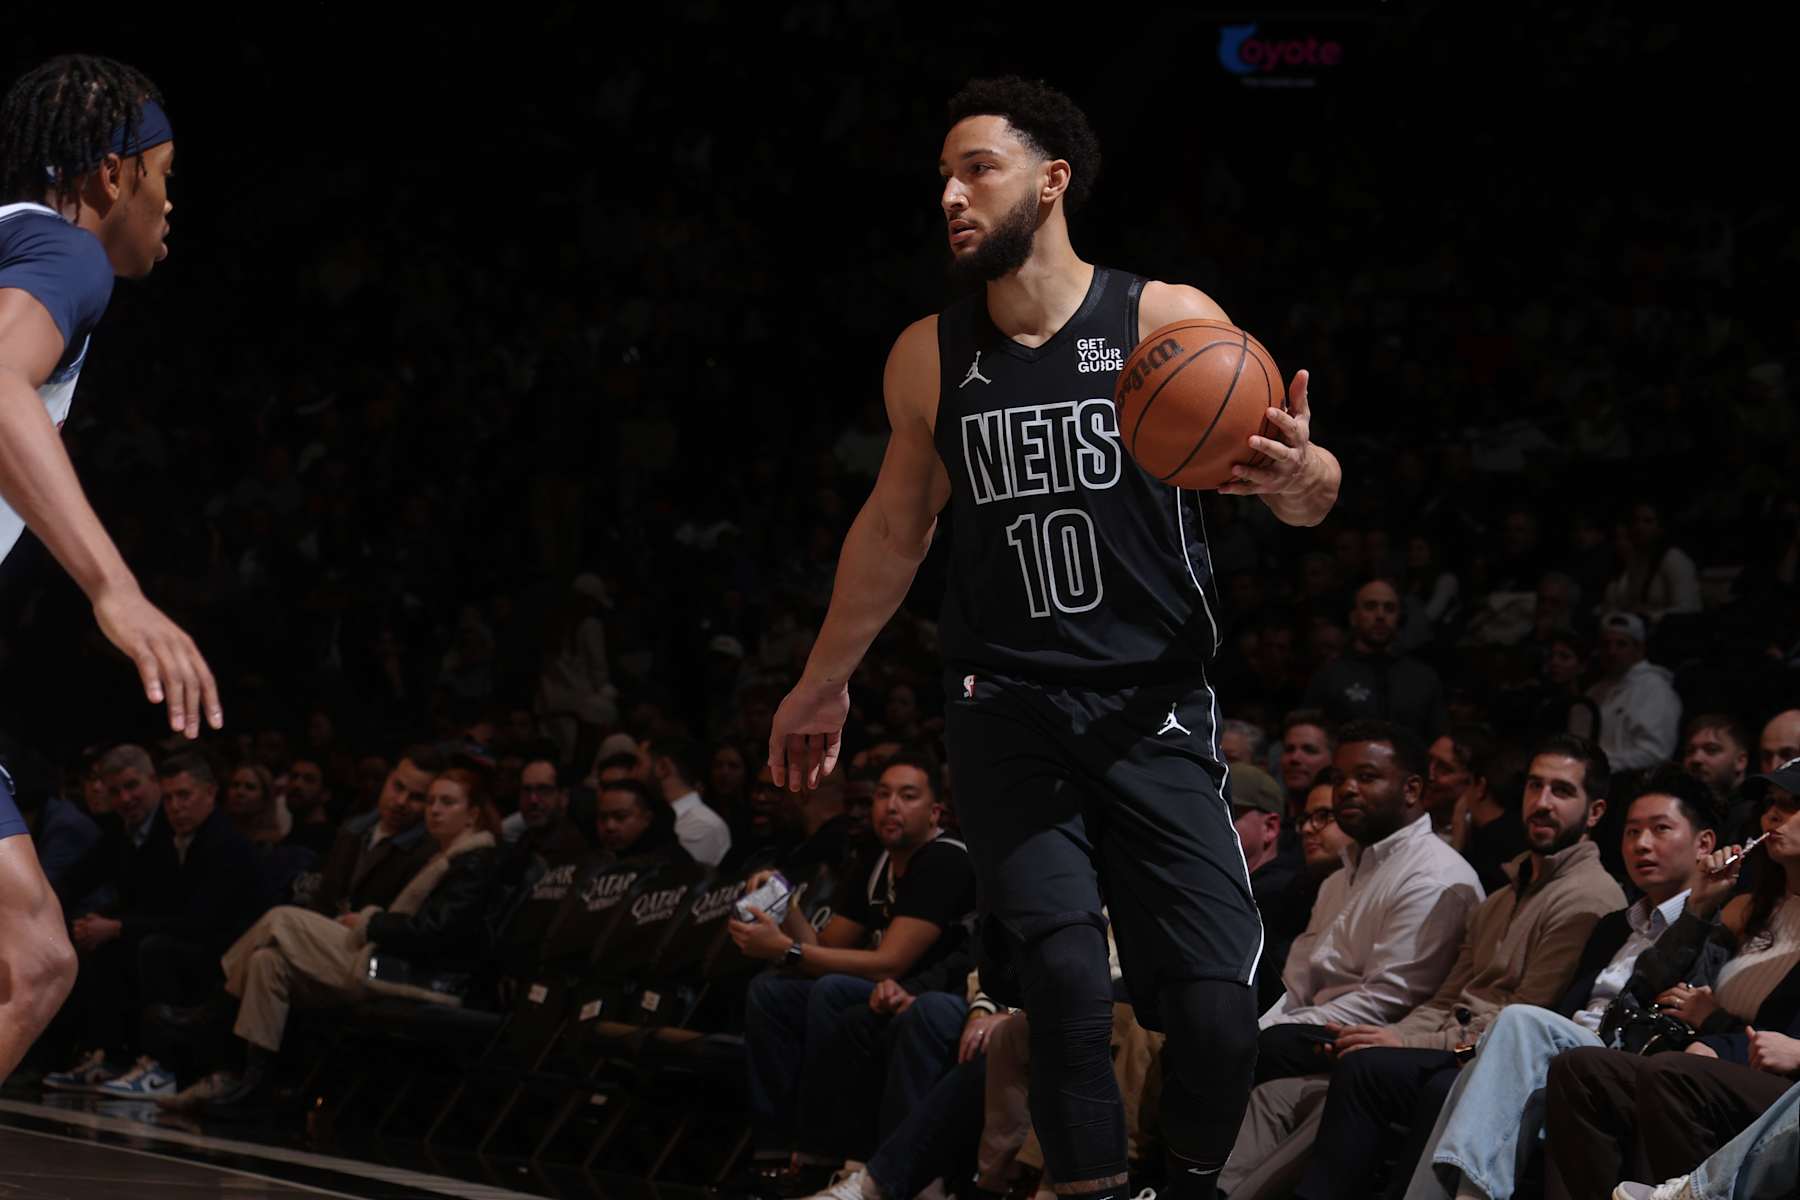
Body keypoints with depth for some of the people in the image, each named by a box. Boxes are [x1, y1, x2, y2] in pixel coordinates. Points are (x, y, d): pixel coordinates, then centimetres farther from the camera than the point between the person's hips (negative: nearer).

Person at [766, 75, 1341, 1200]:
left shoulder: (1171, 322, -5)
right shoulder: (930, 358, 5)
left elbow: (1311, 500, -2)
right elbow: (894, 527, 20)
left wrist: (1298, 474, -27)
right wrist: (825, 683, 26)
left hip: (1157, 713, -1)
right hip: (1010, 710, 2)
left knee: (1216, 1011, -9)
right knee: (1068, 980, -18)